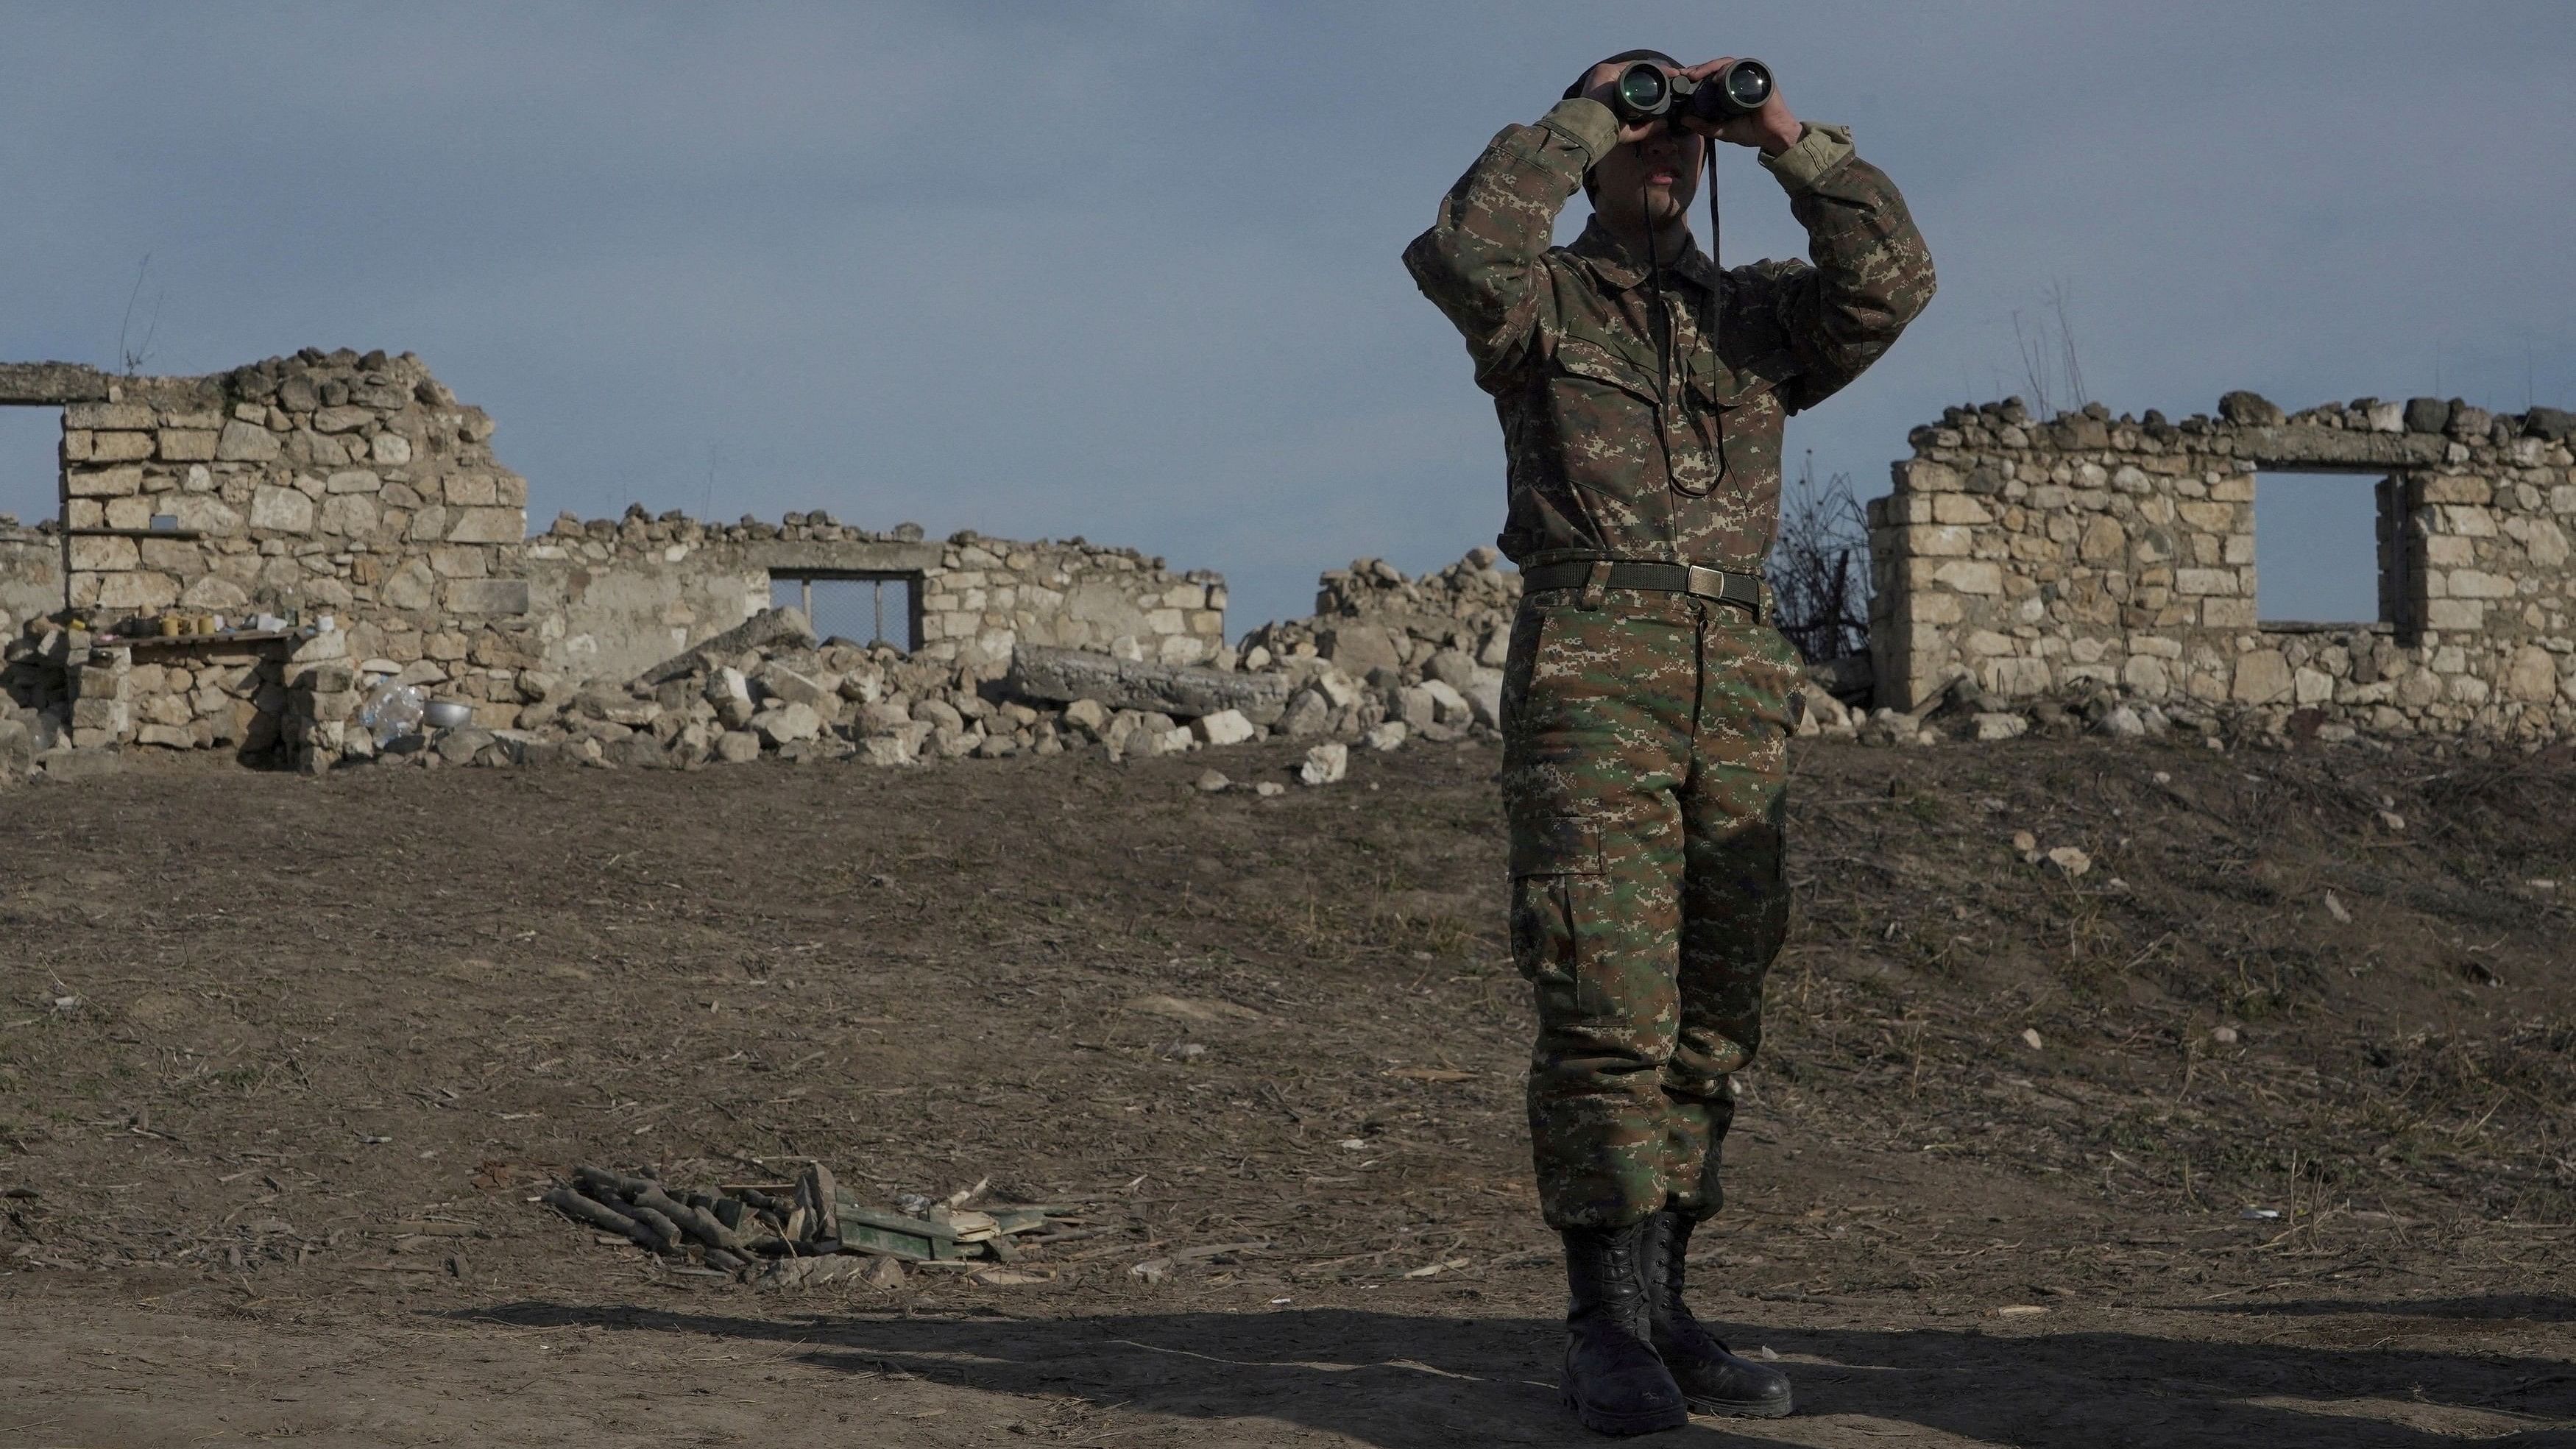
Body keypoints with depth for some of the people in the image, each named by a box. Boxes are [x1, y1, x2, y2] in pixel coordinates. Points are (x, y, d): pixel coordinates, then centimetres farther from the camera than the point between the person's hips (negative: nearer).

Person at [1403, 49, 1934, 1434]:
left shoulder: (1758, 314, 21)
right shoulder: (1540, 299, 10)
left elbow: (1890, 279, 3)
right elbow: (1463, 249, -13)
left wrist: (1793, 144, 1)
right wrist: (1582, 123, -3)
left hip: (1738, 682, 5)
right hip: (1587, 669, -5)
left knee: (1709, 1014, 4)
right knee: (1607, 1002, -12)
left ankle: (1654, 1308, 10)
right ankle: (1607, 1327, -11)